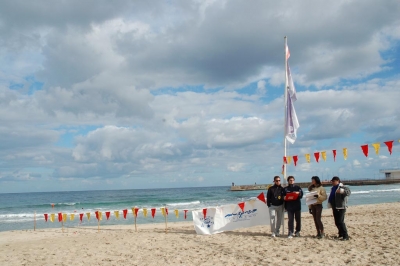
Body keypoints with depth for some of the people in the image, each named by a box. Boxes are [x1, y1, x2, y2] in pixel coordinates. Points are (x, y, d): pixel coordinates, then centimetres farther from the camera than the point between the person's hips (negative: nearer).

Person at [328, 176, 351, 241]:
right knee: (337, 222, 12)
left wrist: (342, 191, -43)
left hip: (341, 207, -9)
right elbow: (331, 197, 28)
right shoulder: (333, 188, 17)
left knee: (340, 222, -15)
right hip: (334, 207, 9)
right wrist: (329, 203, 18)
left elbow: (348, 192, -26)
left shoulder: (342, 187, -9)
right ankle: (341, 234, 26)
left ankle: (345, 236, -10)